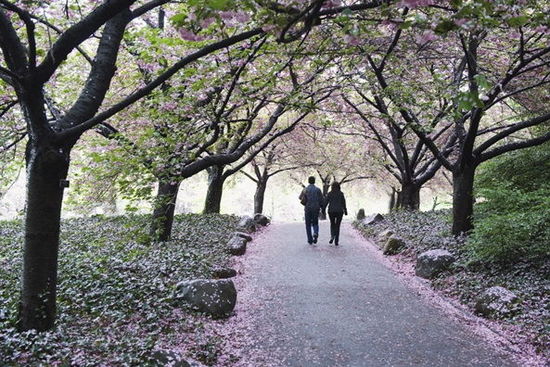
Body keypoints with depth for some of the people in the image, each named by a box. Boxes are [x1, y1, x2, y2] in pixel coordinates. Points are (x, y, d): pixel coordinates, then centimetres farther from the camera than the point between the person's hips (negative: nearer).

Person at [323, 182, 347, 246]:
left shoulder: (329, 194, -2)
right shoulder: (341, 193, -1)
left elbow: (326, 202, -4)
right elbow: (343, 203, 0)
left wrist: (323, 210, 3)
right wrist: (345, 211, 10)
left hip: (331, 211, 0)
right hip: (339, 211, 0)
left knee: (332, 224, 19)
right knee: (337, 226, 8)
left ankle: (332, 236, -4)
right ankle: (336, 241, 2)